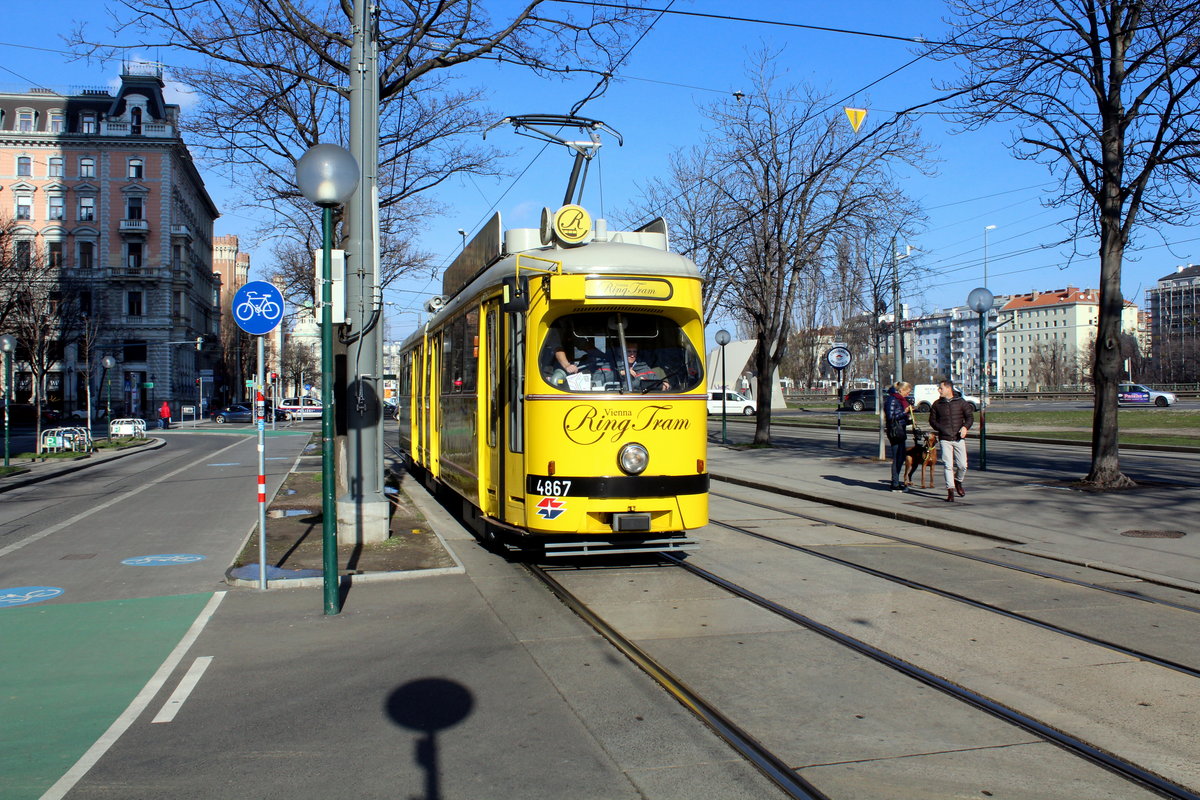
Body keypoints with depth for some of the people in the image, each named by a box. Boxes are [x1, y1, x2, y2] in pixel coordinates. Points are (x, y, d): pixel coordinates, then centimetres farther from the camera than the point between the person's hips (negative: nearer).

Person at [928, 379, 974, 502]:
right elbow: (932, 420, 11)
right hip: (944, 439, 0)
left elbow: (970, 417, 6)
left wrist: (965, 427, -14)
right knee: (948, 465, -6)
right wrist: (941, 429, -6)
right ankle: (950, 492, -2)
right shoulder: (937, 404, 7)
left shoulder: (961, 402, 5)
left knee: (962, 465, -1)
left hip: (959, 439, 0)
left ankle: (958, 482, 29)